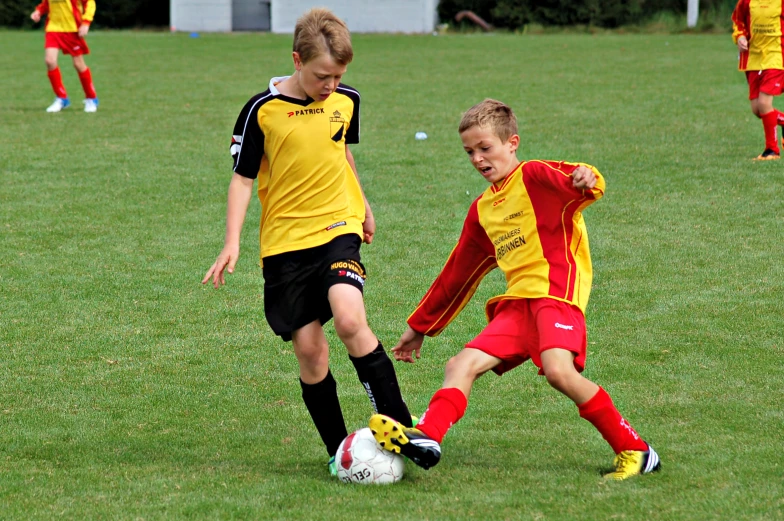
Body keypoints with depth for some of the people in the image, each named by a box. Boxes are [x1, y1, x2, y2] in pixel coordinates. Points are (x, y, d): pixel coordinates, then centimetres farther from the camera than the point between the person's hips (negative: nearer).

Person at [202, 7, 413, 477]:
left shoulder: (347, 102, 2)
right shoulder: (262, 111, -9)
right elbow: (243, 177, 0)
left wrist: (362, 204, 33)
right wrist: (232, 243, -7)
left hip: (337, 228, 1)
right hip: (284, 243, -1)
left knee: (351, 320, -23)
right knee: (309, 350, -3)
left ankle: (402, 430, -17)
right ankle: (340, 451, 9)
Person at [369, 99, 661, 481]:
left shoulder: (534, 177, 1)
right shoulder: (482, 210, 24)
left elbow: (577, 185, -19)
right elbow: (458, 274, 33)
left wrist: (584, 179, -45)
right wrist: (420, 327, 36)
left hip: (554, 295, -8)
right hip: (516, 305, 8)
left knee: (559, 370, -28)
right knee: (462, 365, -10)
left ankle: (634, 451, -17)